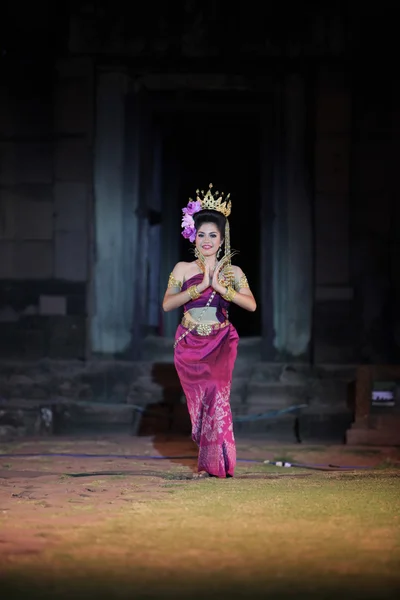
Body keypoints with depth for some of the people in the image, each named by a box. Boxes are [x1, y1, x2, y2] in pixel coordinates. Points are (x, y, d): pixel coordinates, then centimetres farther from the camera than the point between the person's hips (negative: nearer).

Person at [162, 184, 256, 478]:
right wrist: (200, 286, -15)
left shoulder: (232, 271, 5)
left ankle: (215, 463, -15)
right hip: (190, 344, 1)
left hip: (221, 343, -1)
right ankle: (209, 460, 15)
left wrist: (220, 287, -16)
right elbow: (167, 304, -8)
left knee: (216, 392, -18)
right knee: (199, 399, 1)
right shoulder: (183, 269, 4)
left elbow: (251, 304, -7)